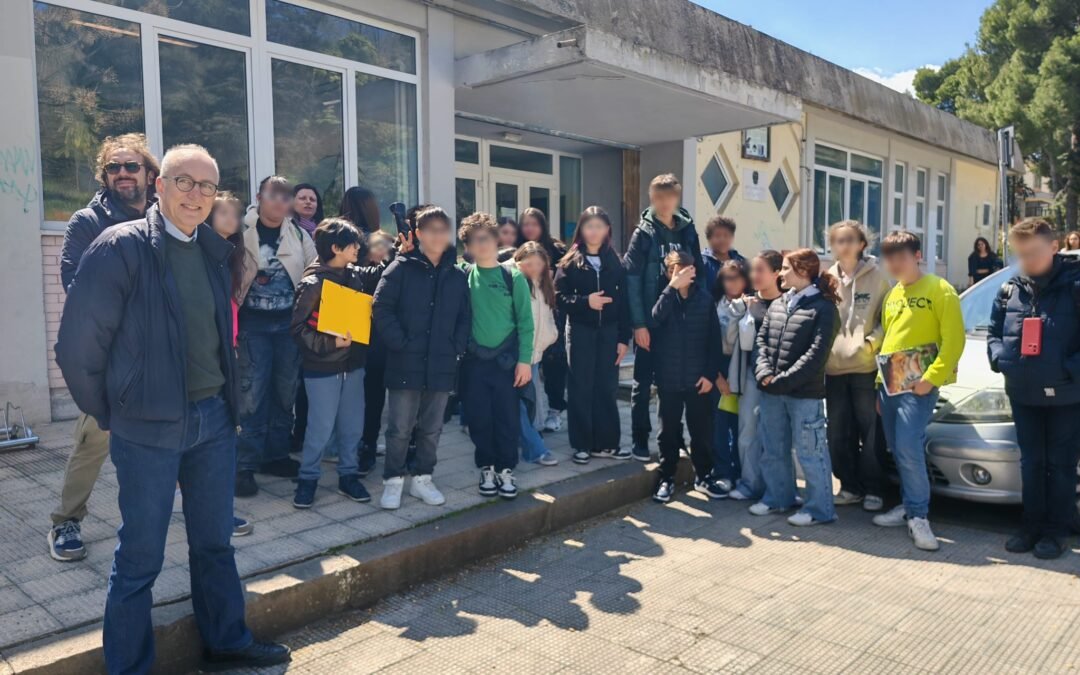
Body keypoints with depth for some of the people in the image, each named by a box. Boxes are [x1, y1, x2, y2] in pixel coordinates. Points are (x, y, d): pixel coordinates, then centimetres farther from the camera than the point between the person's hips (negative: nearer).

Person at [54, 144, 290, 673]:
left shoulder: (214, 250, 6)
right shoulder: (121, 247, -12)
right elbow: (77, 346, -9)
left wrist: (225, 402, 14)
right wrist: (110, 413, -1)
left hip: (214, 418, 6)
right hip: (149, 428, -5)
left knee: (215, 542, 18)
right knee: (140, 557, 7)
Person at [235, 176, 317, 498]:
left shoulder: (298, 234, 5)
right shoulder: (242, 232, -5)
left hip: (289, 323, 4)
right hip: (253, 324, -4)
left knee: (285, 391, 10)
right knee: (252, 394, -3)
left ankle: (276, 454, 24)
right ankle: (247, 464, 5)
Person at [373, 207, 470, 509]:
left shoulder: (457, 275, 9)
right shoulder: (401, 268, -2)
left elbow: (465, 317, 12)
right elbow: (381, 308, -7)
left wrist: (457, 348, 0)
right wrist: (400, 344, -12)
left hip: (441, 365, 4)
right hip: (405, 363, -3)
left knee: (432, 428, 12)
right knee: (400, 428, 3)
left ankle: (422, 478, 26)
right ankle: (393, 481, 18)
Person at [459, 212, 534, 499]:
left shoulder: (513, 277, -1)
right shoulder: (463, 275, 2)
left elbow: (525, 321, -2)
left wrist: (524, 360, -6)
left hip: (506, 358, -1)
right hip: (474, 360, 1)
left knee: (508, 418, 4)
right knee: (479, 419, 8)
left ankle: (506, 470, 18)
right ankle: (487, 469, 23)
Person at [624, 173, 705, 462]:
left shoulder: (687, 230, 6)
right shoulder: (644, 233, -5)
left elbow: (699, 273, 8)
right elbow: (632, 280, -10)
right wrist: (638, 324, -15)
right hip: (649, 322, -3)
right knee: (643, 383, 5)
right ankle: (640, 441, 15)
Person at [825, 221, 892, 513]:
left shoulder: (877, 276, -1)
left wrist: (872, 343, -14)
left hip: (866, 368, -4)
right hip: (834, 368, 4)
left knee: (871, 433, 2)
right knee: (839, 434, 8)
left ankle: (873, 489, 15)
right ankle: (850, 487, 21)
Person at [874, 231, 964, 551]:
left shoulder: (939, 290, -4)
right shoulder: (892, 295, 17)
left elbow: (954, 340, -10)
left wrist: (931, 378, -17)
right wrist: (881, 382, 15)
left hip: (918, 385, -7)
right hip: (889, 383, 7)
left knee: (909, 449, -15)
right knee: (898, 451, 9)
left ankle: (918, 516, -6)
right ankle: (910, 505, 20)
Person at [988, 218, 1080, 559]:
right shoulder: (1009, 290, 4)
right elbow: (994, 333, 12)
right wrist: (1000, 359, -6)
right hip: (1023, 393, 4)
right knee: (1031, 463, 14)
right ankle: (1032, 525, 25)